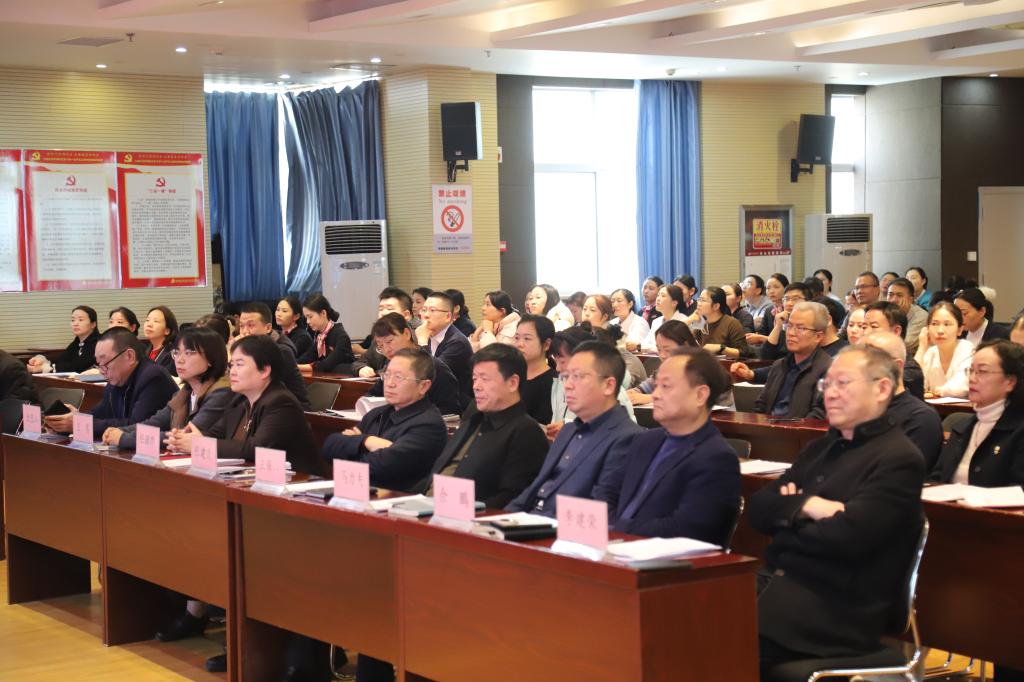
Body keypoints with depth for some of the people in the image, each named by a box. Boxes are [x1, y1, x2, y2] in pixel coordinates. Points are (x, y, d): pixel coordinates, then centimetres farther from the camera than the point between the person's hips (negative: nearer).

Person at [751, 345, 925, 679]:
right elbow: (758, 508, 12)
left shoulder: (899, 459, -6)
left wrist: (786, 521, 0)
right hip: (777, 581, 7)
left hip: (837, 609, -7)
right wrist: (805, 506, -8)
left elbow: (846, 537, -17)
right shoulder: (820, 448, 20)